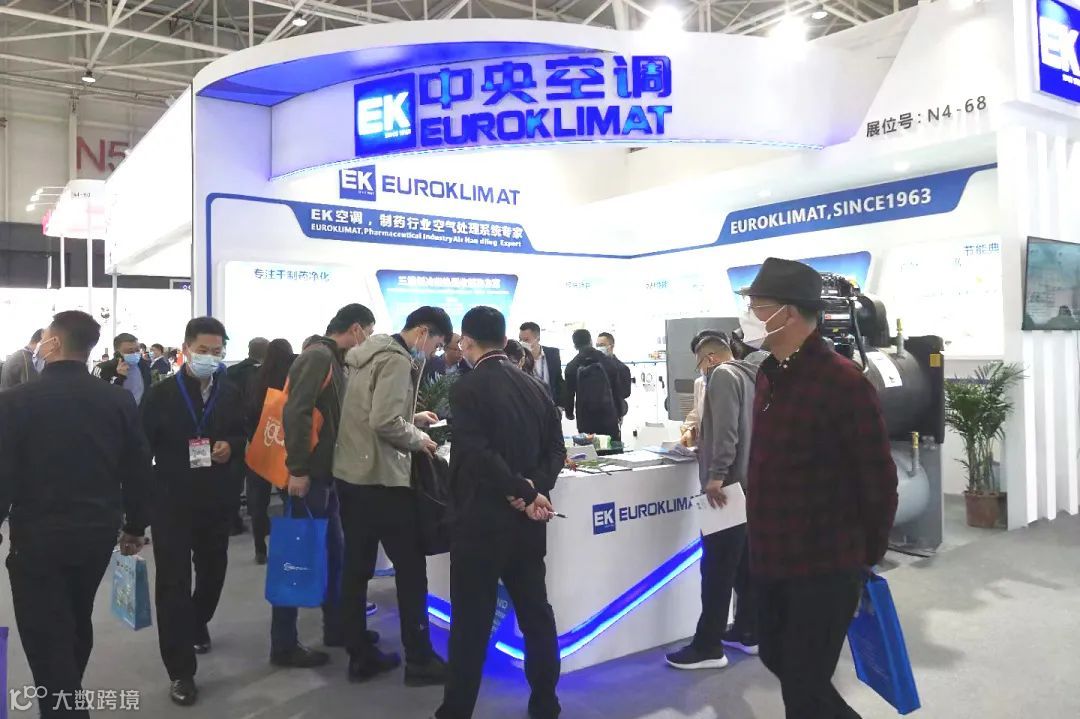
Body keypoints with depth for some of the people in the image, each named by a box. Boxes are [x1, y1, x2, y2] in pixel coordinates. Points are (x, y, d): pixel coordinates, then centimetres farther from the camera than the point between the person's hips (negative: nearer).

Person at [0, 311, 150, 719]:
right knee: (77, 624, 25)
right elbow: (138, 470, 2)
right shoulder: (119, 400, -3)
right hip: (98, 531, 5)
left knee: (47, 639, 5)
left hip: (38, 537, -5)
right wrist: (134, 526, 14)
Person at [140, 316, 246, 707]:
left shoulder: (230, 394, 4)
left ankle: (197, 623, 50)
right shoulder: (160, 394, -6)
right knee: (174, 582, -1)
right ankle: (180, 671, 8)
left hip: (217, 500, 4)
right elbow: (142, 448, -5)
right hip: (171, 501, -4)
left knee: (213, 571, 19)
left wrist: (231, 447, -11)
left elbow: (242, 437, 13)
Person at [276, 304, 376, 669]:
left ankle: (337, 627, 30)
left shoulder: (334, 361, 15)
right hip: (307, 477, -10)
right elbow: (295, 413, -24)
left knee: (334, 552, 17)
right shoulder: (318, 356, -14)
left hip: (325, 474, 10)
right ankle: (284, 645, 11)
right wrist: (298, 469, -26)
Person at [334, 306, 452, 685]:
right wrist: (418, 439, -10)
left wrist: (413, 415, 17)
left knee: (356, 567, 13)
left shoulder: (371, 354, 14)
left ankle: (360, 656, 22)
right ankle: (419, 658, 11)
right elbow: (384, 422, -25)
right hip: (381, 477, -9)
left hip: (350, 473, 10)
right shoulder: (397, 361, -16)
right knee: (410, 567, 2)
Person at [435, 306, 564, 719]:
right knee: (536, 615, 15)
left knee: (471, 622, 4)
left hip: (481, 522, -6)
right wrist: (534, 488, -8)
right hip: (527, 522, 6)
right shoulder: (535, 387, 8)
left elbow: (479, 455, -23)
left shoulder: (467, 388, -13)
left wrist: (527, 493, -17)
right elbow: (555, 449, 5)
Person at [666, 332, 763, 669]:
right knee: (745, 563, 16)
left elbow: (726, 429, -22)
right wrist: (701, 442, 32)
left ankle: (708, 647, 0)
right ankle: (748, 632, 25)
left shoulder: (723, 375, -10)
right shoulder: (749, 376, 18)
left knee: (717, 567, -5)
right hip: (749, 484, 10)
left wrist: (717, 474, -25)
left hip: (729, 485, -10)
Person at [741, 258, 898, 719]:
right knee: (779, 659, 21)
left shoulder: (843, 381, -18)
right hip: (772, 557, 8)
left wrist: (867, 555, -4)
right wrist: (763, 537, 15)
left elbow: (878, 479, -13)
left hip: (826, 565, -8)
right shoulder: (769, 375, 7)